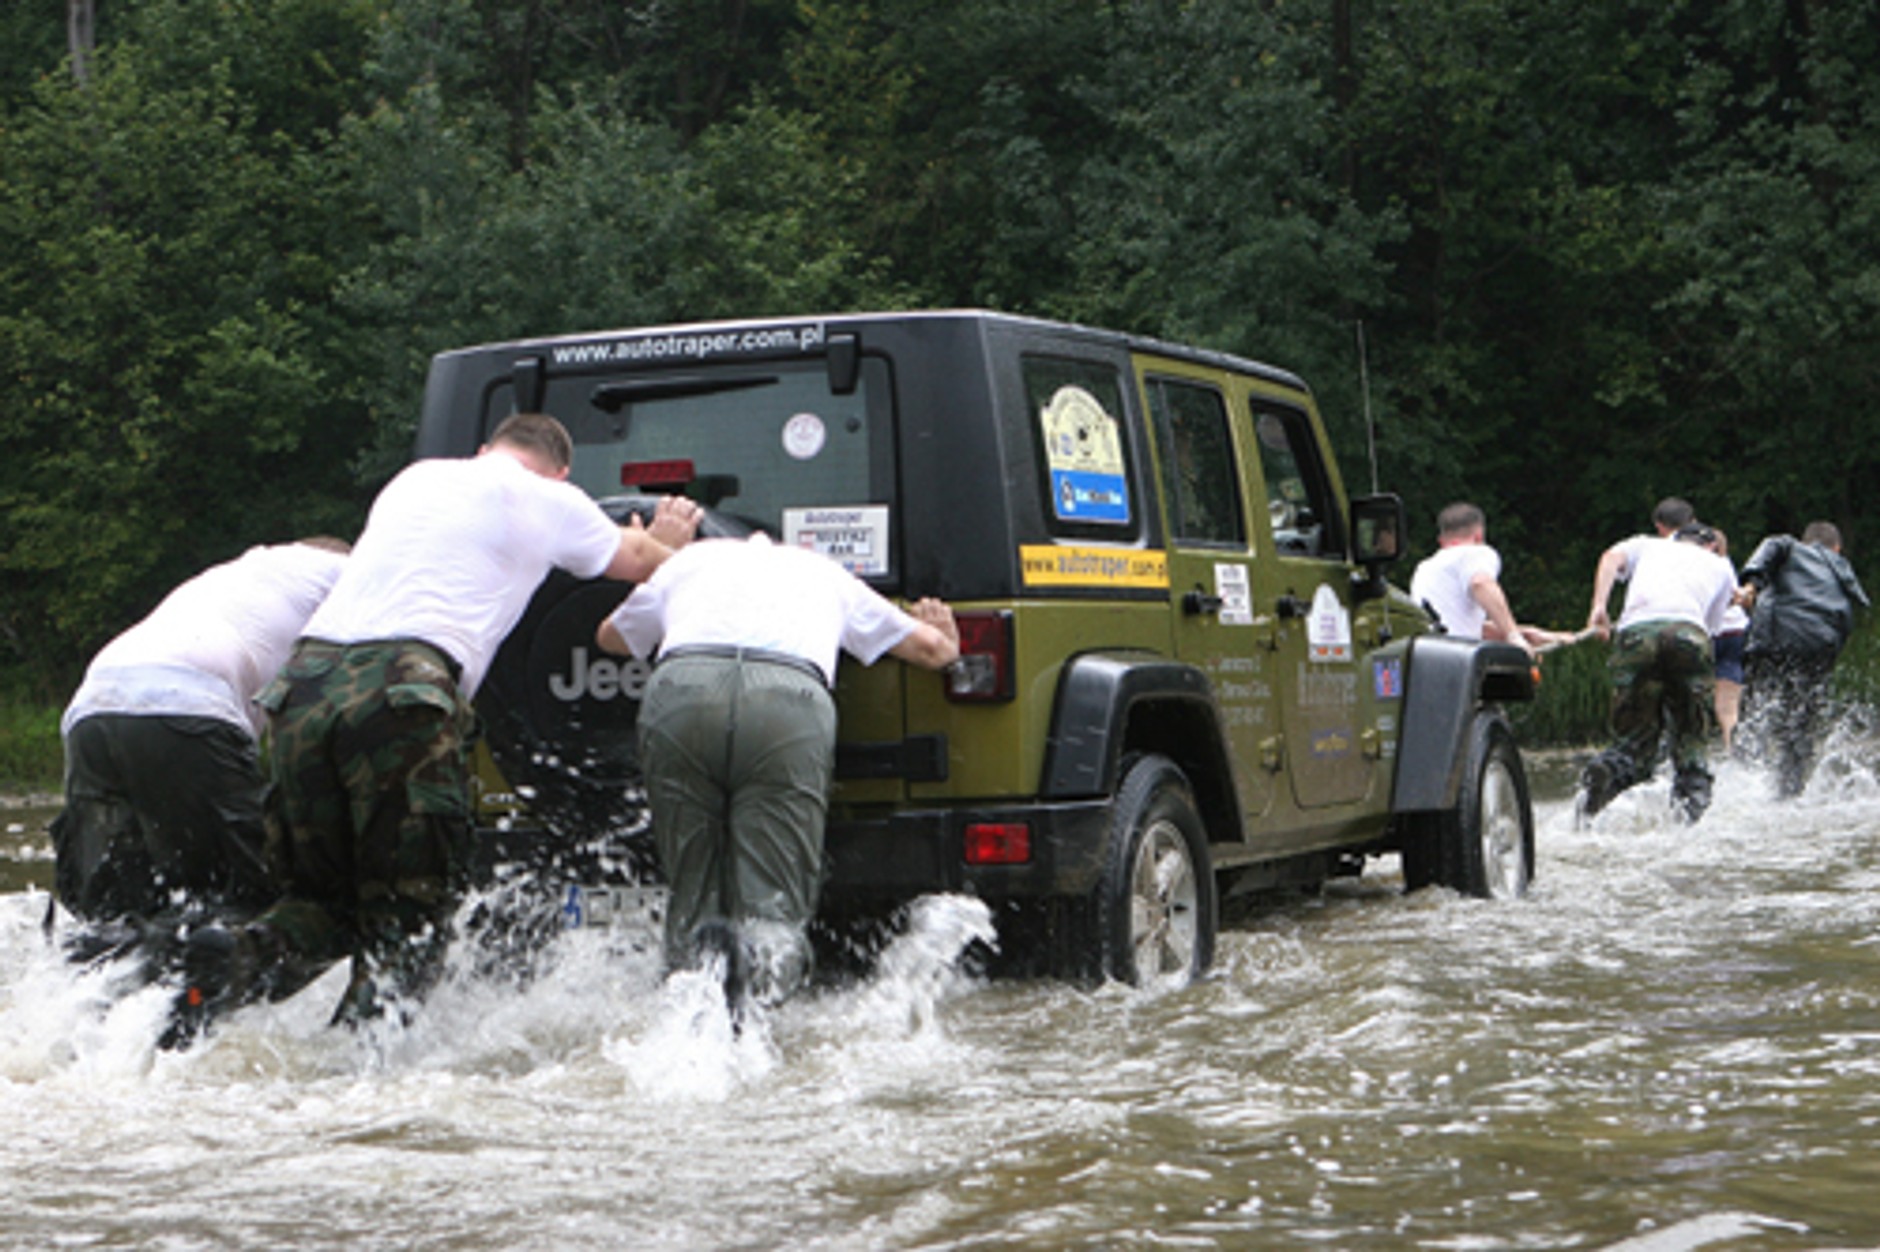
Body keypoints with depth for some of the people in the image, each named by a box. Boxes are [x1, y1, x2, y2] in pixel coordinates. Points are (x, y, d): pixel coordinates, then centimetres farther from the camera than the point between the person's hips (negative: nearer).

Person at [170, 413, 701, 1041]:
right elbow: (639, 559, 33)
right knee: (409, 917, 3)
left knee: (323, 894, 17)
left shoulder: (416, 477, 30)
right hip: (398, 691, -5)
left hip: (305, 680, 5)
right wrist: (668, 537, 60)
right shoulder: (551, 500, 15)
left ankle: (241, 957, -13)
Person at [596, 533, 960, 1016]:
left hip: (681, 690, 1)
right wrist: (947, 639, 72)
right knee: (772, 904, -1)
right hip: (792, 699, -1)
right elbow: (932, 647, 47)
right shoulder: (825, 573, 39)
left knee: (694, 897, 12)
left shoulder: (686, 561, 39)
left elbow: (611, 636, 57)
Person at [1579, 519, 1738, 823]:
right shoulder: (1719, 565, 35)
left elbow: (1613, 557, 11)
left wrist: (1599, 607, 1)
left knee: (1634, 740, 6)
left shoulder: (1647, 545, 33)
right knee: (1691, 740, 11)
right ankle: (1690, 804, -10)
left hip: (1635, 631, 1)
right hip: (1688, 630, -1)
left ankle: (1600, 775, -23)